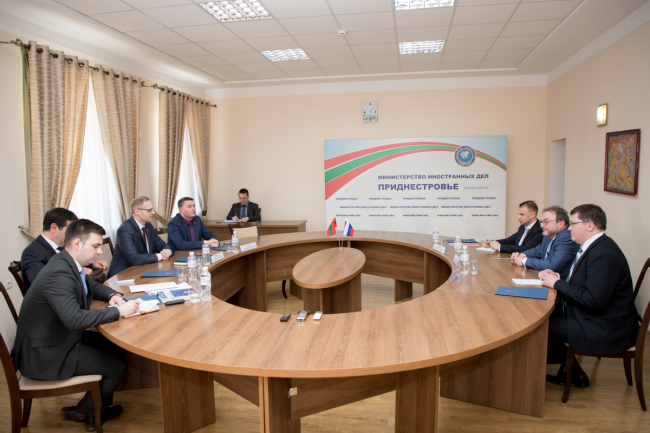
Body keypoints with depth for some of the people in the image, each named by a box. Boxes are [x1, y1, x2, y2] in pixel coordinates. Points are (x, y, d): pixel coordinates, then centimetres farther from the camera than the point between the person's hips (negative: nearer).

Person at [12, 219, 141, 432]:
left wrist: (112, 295, 0)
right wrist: (118, 311, -30)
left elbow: (91, 286, 20)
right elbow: (74, 319, -37)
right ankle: (81, 413, 19)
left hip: (63, 336, 9)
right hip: (44, 354, -9)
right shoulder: (59, 273, -29)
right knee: (118, 366, -6)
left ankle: (101, 406, 24)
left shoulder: (69, 264, 1)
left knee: (116, 347, 9)